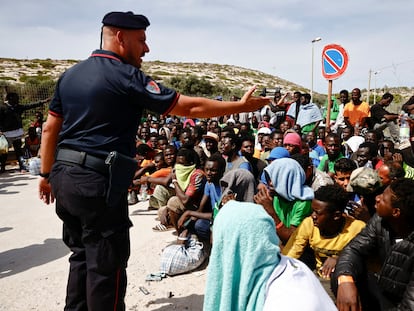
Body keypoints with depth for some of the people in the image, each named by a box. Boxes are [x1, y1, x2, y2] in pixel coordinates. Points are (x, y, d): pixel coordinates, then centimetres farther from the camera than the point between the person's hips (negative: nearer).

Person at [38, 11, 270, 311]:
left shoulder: (70, 74, 12)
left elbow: (50, 129, 15)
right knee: (106, 264, 4)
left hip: (64, 177, 9)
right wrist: (241, 105, -4)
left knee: (82, 255, 21)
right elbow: (189, 107, -13)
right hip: (98, 183, -9)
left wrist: (47, 174, 23)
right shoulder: (126, 76, -12)